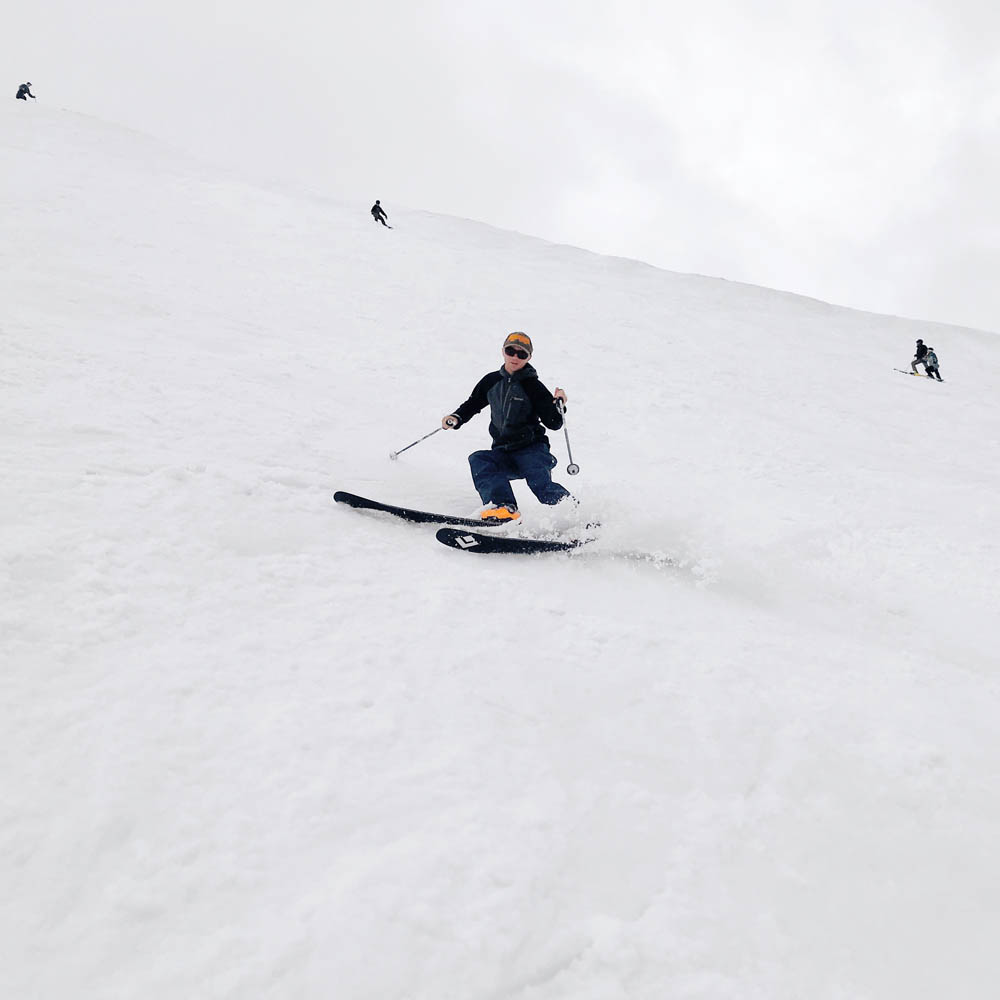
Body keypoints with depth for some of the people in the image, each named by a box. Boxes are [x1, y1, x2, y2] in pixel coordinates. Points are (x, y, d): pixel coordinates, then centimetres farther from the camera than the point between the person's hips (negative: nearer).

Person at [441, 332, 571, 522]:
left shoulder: (533, 387, -3)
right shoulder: (491, 381, 9)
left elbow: (554, 424, -4)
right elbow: (472, 404, 24)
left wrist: (558, 404, -23)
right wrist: (456, 418, 5)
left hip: (532, 449, -4)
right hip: (502, 452, 4)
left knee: (540, 484, -32)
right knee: (478, 460, -26)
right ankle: (503, 507, -43)